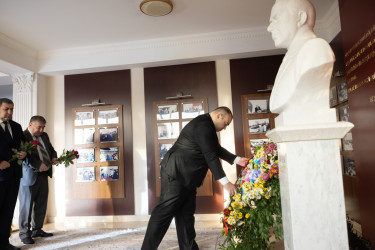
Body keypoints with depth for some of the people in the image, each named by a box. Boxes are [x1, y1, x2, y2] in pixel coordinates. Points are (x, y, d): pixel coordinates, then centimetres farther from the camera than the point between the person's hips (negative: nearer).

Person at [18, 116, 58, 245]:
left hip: (43, 174, 7)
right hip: (29, 175, -7)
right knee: (26, 205, 3)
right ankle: (24, 233, 15)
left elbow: (51, 149, 21)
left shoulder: (44, 136, 14)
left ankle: (37, 230, 26)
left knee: (41, 204, 13)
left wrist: (54, 157, 0)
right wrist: (38, 165, -27)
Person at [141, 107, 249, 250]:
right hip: (176, 173, -10)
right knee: (165, 211, -5)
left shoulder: (207, 125, 15)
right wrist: (225, 182, -18)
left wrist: (237, 160, 19)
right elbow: (210, 156, -21)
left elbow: (217, 149, 25)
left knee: (186, 214, 11)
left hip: (187, 177, 11)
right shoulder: (203, 125, -18)